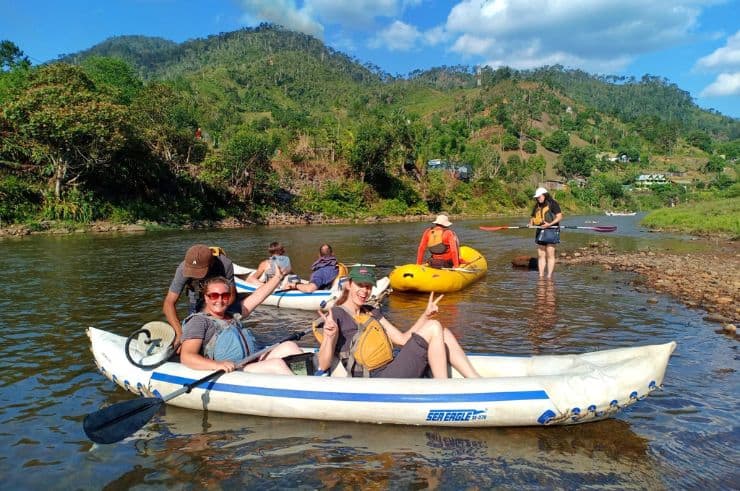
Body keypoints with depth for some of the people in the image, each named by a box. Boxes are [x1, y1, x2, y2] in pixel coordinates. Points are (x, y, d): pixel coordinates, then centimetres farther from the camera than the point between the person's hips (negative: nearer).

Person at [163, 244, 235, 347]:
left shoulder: (225, 264, -38)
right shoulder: (183, 268, -35)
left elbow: (231, 295, -27)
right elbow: (169, 303, -35)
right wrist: (180, 333, -47)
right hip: (197, 295, 1)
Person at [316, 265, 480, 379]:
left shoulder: (371, 312, 19)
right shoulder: (336, 315, -5)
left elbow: (402, 339, 16)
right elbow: (323, 365, -12)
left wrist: (425, 316, 6)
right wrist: (329, 337, -32)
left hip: (391, 370, 8)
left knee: (444, 334, -4)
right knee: (434, 328, -14)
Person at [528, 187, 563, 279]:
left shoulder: (552, 204, -4)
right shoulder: (537, 206, 16)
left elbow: (559, 216, -9)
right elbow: (533, 218, 22)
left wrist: (549, 224, -22)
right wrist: (531, 223, -1)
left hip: (551, 231, -6)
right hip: (540, 231, 7)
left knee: (550, 255, -6)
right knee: (540, 255, 5)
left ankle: (549, 276, -3)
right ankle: (541, 275, 9)